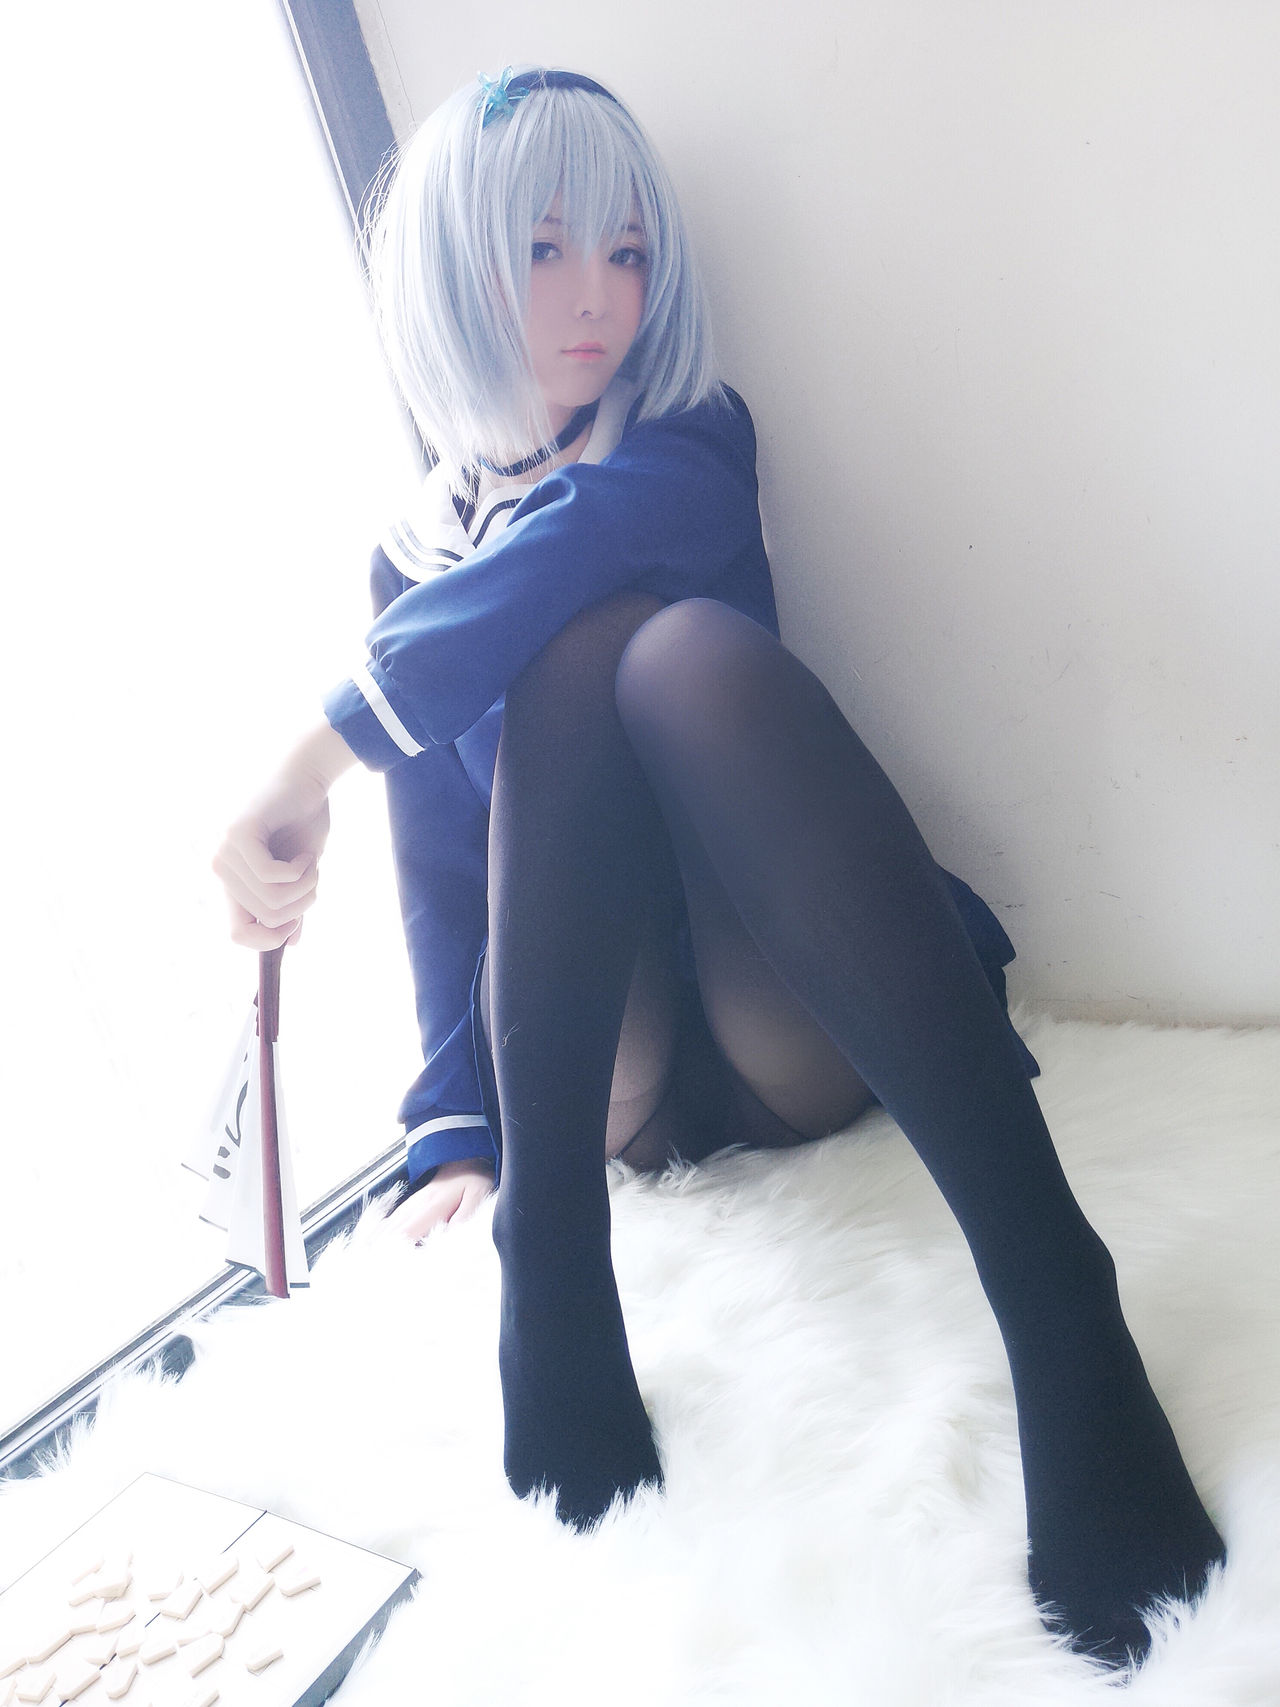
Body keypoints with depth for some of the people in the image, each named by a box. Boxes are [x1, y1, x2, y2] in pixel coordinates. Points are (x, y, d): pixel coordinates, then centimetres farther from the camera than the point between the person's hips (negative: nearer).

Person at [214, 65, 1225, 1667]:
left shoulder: (695, 442, 7)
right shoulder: (413, 559, 14)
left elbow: (579, 534, -20)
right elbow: (440, 862, 6)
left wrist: (315, 755, -30)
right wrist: (455, 1126, -7)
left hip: (790, 1034, -1)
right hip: (598, 1063, 1)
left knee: (689, 644, -30)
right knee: (582, 644, -23)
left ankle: (1050, 1287, -43)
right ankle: (551, 1248, -33)